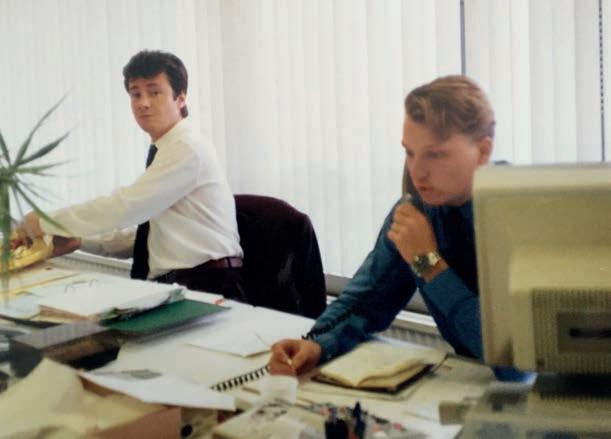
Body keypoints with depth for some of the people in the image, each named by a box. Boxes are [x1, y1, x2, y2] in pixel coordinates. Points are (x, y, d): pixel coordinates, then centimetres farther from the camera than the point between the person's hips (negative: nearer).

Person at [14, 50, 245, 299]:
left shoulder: (187, 147, -12)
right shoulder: (166, 152, 15)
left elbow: (125, 207, -18)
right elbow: (146, 236, 16)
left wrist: (46, 223, -9)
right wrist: (79, 240, 6)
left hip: (205, 289, -8)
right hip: (173, 287, 8)